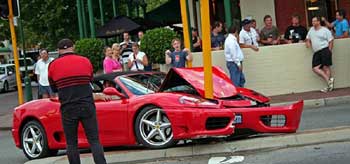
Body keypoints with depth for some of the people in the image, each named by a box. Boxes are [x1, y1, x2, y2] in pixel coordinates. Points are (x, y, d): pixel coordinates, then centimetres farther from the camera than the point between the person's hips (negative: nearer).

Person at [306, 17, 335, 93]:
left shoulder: (325, 30, -1)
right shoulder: (311, 29, 18)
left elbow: (331, 41, -3)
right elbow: (308, 37, 35)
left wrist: (329, 51, -10)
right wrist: (308, 42, 14)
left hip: (324, 50, -7)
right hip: (316, 52, 7)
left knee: (326, 67, -10)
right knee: (315, 68, -7)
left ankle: (328, 86, -8)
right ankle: (329, 80, -8)